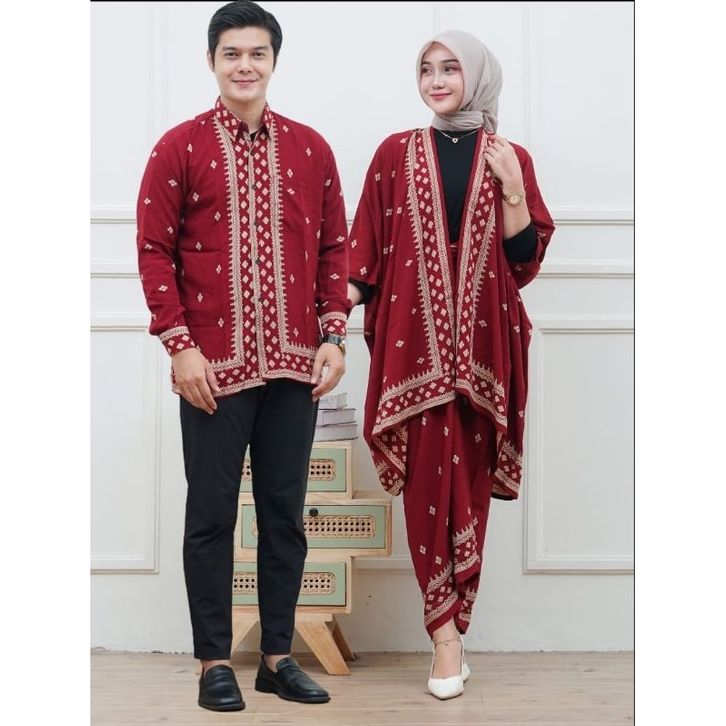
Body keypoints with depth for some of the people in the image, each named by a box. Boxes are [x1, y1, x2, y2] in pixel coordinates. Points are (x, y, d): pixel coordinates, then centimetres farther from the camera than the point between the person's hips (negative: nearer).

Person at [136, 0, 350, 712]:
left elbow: (336, 246, 10)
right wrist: (180, 345, -10)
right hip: (214, 363, -2)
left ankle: (277, 656, 23)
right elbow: (154, 249, -2)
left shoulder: (310, 148, 8)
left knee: (285, 512, 10)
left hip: (294, 363, 3)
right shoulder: (180, 147, 1)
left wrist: (333, 338, 1)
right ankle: (213, 661, 17)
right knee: (211, 513, 5)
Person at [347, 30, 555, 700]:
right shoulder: (395, 154, 7)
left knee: (470, 477, 3)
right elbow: (369, 250, 6)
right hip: (415, 334, -1)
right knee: (427, 474, -7)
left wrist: (512, 193, -9)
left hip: (482, 338, 1)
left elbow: (524, 260, 4)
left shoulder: (510, 159, 8)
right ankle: (446, 627, 0)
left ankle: (453, 620, 13)